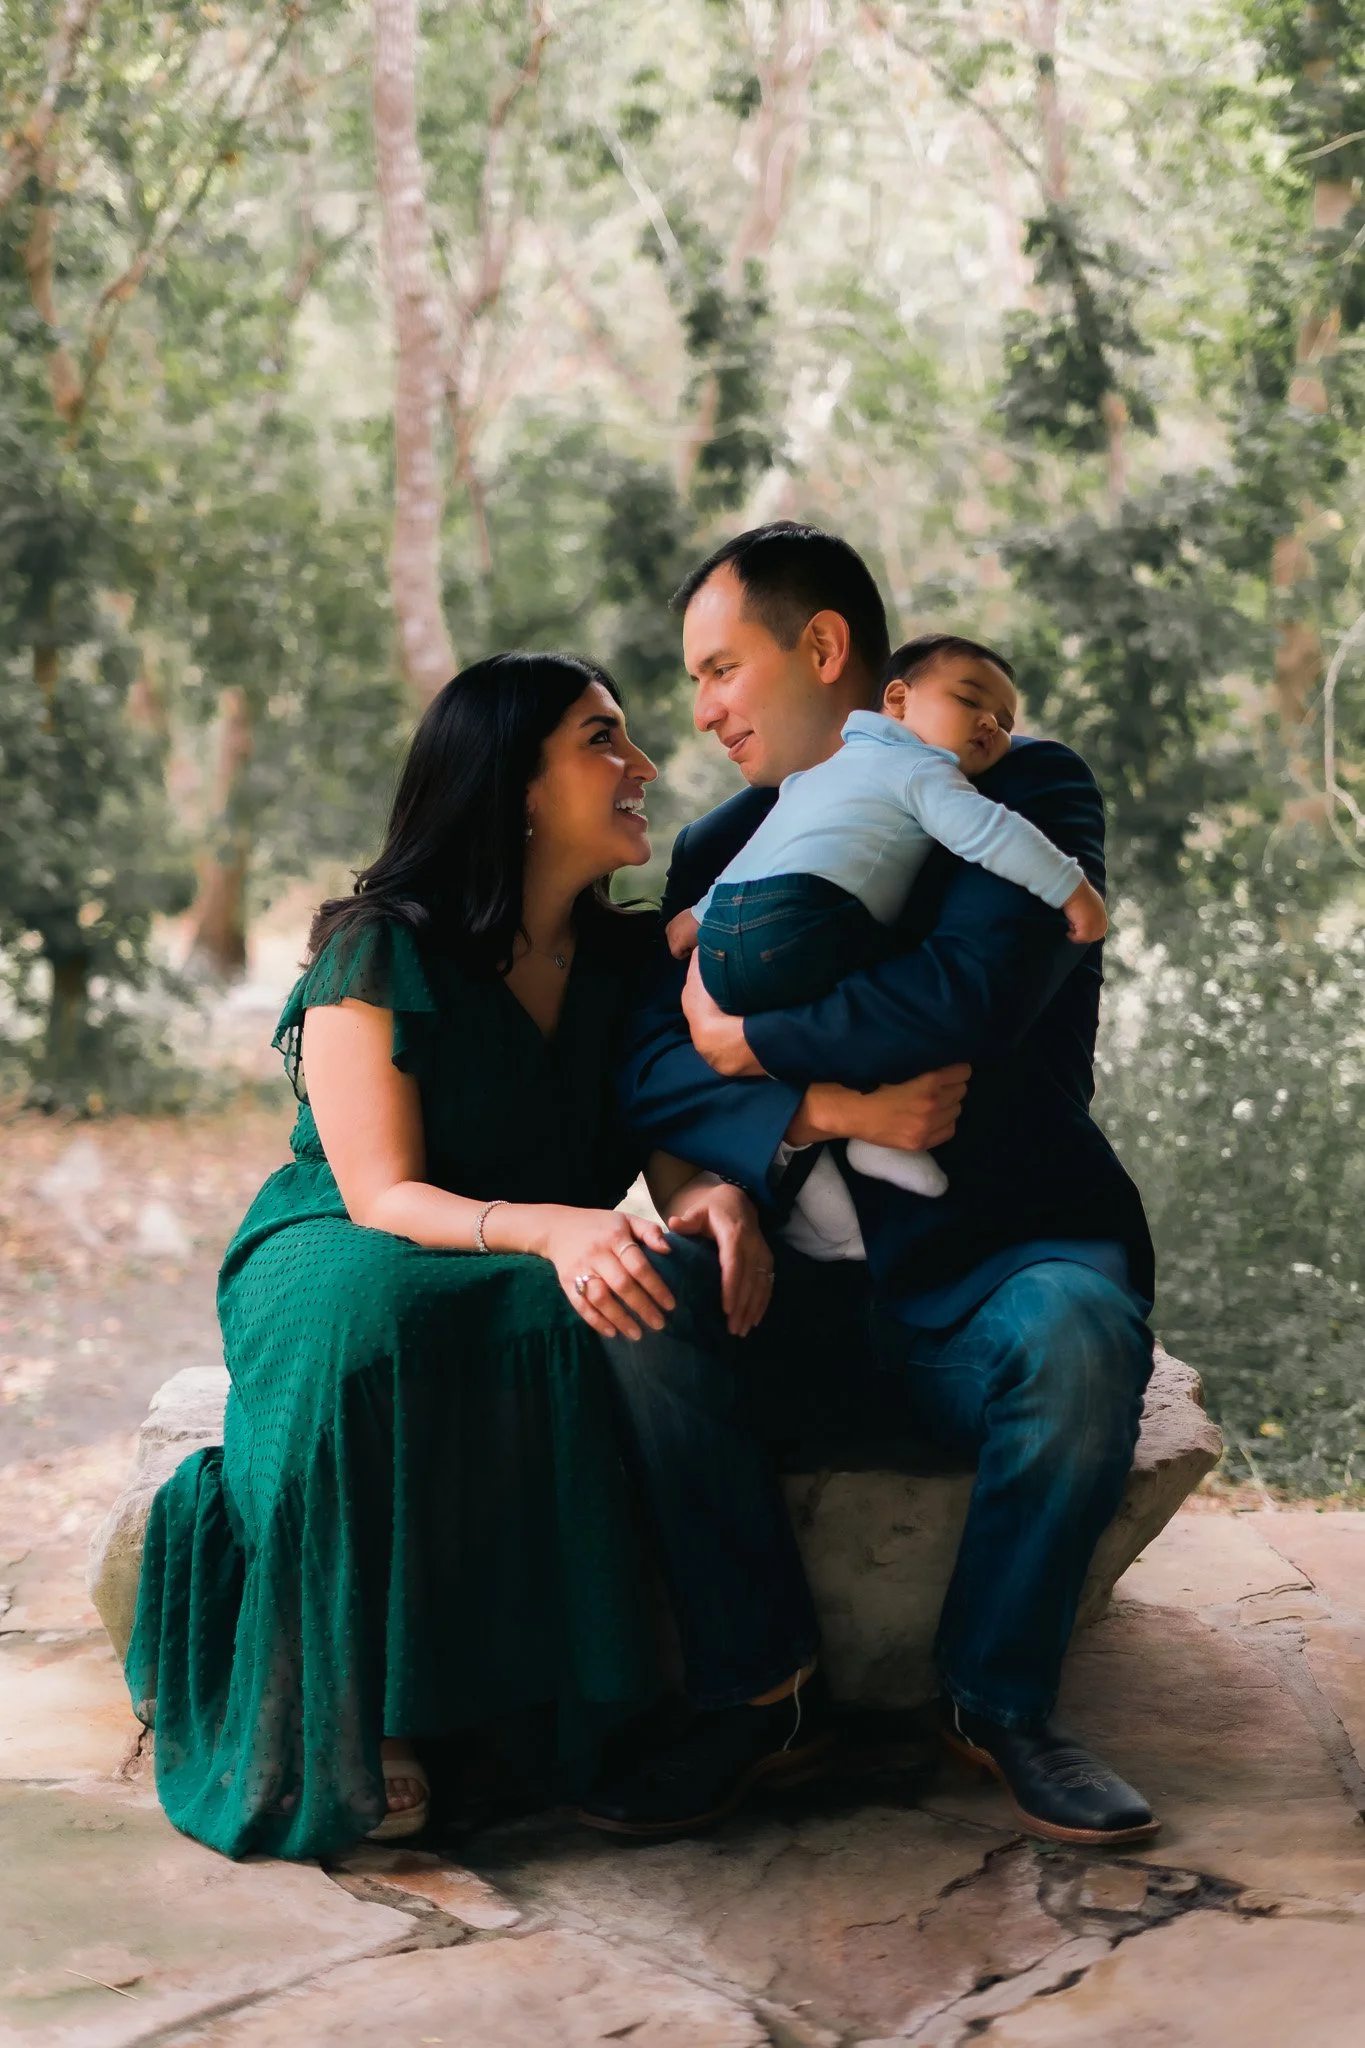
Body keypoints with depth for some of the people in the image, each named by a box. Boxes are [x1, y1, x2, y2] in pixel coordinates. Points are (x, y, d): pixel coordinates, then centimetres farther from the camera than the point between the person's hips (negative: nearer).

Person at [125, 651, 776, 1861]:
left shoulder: (630, 963, 5)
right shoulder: (379, 955, -12)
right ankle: (340, 1732, -28)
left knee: (661, 1301, -31)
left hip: (542, 1277, 4)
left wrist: (715, 1198, -24)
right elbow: (383, 1196, -18)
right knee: (371, 1325, -40)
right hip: (340, 1257, -4)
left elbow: (674, 1153, 2)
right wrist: (548, 1227, -37)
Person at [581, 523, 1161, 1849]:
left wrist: (751, 1038, -9)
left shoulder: (1026, 792, -2)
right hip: (795, 1298, 3)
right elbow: (649, 1073, -1)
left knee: (1080, 1331, -36)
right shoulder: (718, 852, 13)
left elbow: (965, 997, -21)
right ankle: (755, 1688, -10)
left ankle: (999, 1699, -11)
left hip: (990, 1264, -3)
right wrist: (826, 1108, -18)